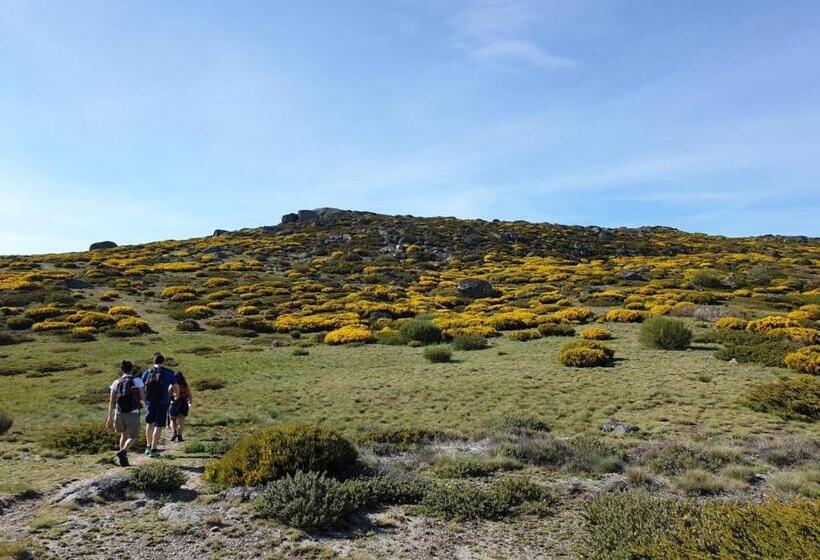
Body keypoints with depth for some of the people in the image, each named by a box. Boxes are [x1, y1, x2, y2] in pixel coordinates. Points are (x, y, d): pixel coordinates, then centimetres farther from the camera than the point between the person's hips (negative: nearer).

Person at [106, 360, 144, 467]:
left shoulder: (116, 382, 9)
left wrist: (110, 418, 5)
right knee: (132, 437, 10)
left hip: (119, 413, 4)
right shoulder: (137, 380, -1)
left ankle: (123, 459, 18)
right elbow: (143, 397, -3)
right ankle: (122, 452, -17)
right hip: (132, 413, -4)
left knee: (124, 434, 24)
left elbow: (111, 401, 4)